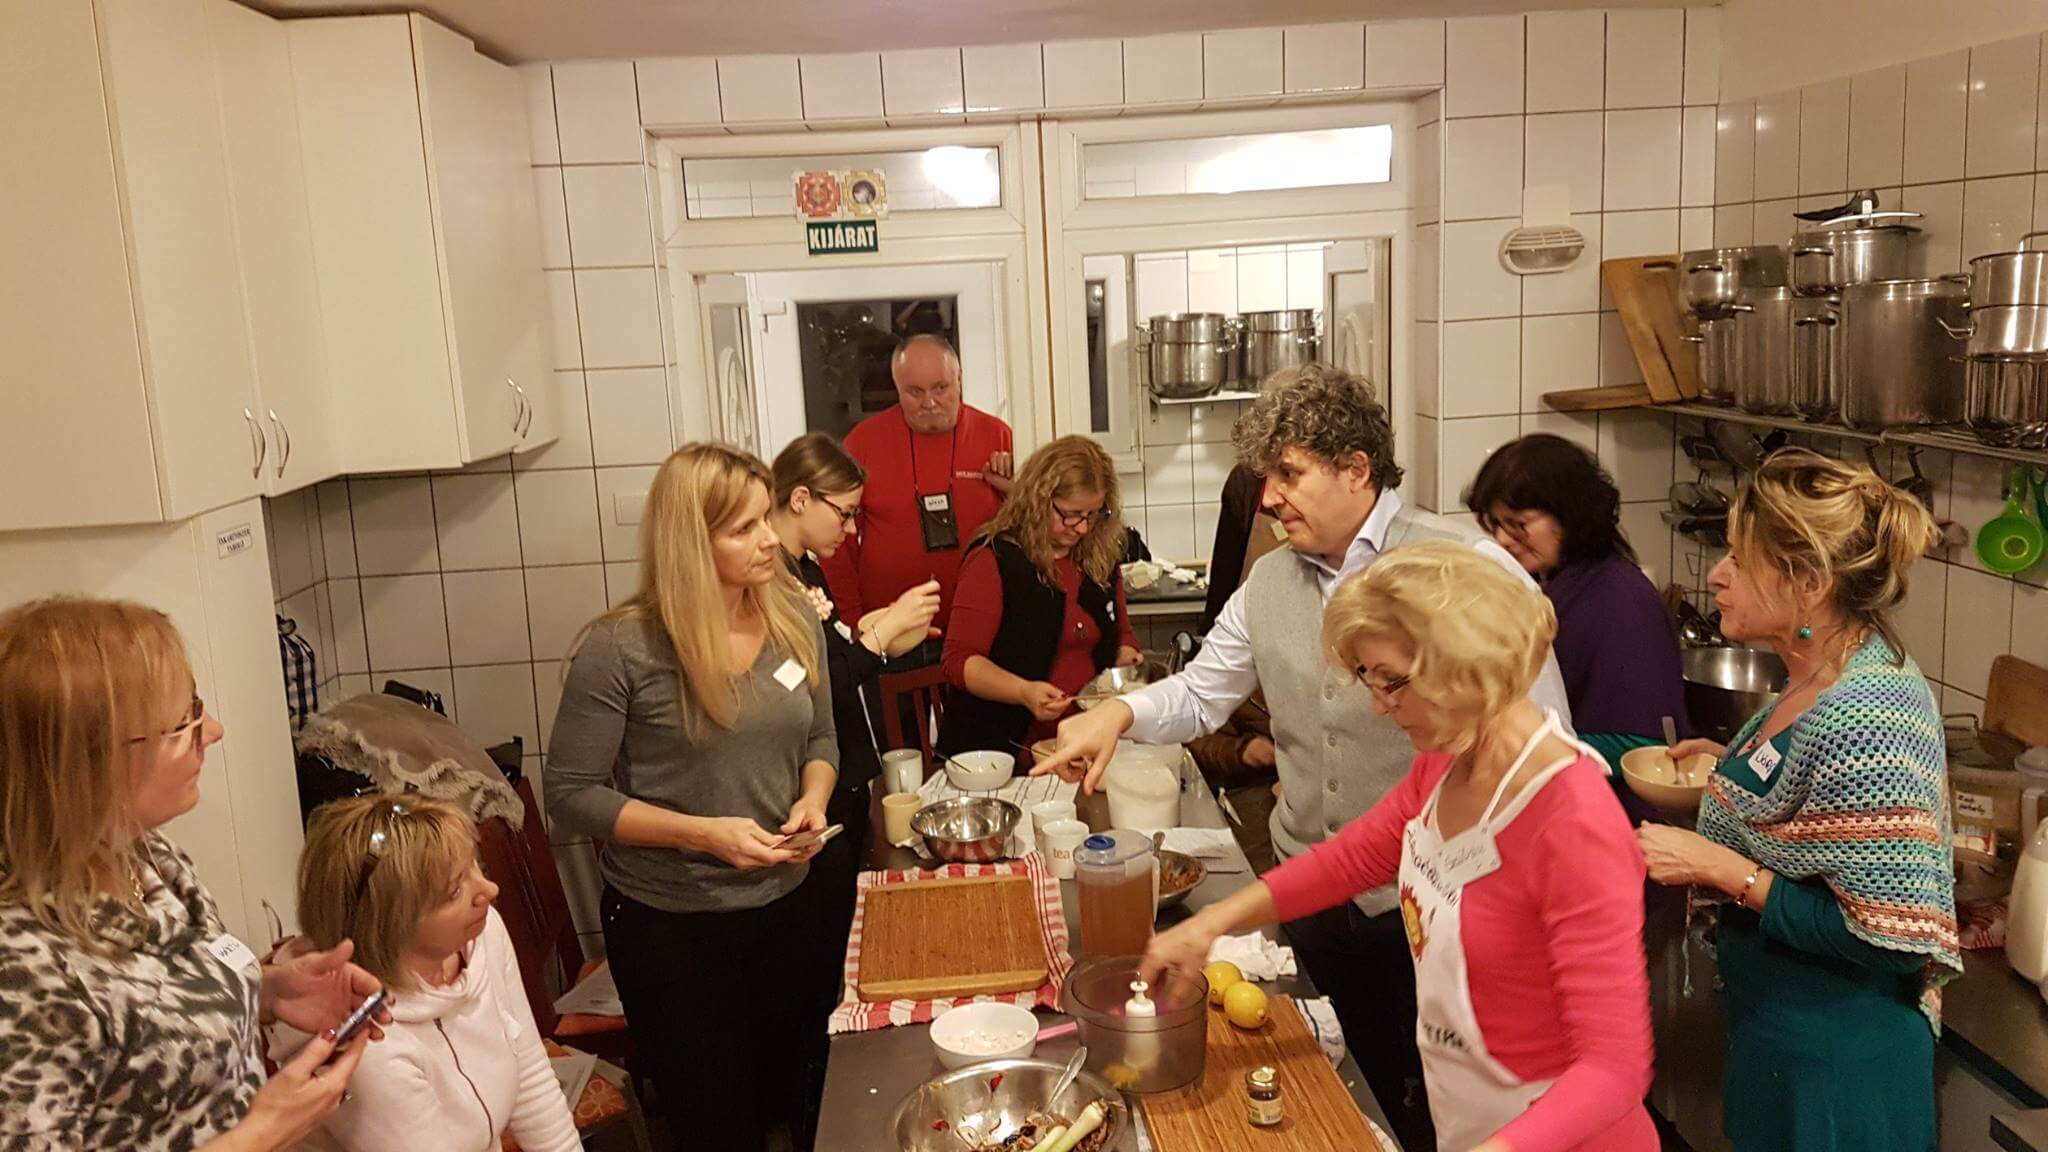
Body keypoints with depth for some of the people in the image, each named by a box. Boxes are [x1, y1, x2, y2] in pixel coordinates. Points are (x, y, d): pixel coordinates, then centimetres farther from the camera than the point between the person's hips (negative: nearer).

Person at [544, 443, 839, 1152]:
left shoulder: (794, 619, -3)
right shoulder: (621, 648, -19)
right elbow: (571, 795, -14)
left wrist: (814, 798, -11)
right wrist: (705, 833, -22)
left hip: (786, 907, 5)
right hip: (670, 928, -4)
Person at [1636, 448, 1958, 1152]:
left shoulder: (1865, 722, -29)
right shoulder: (1825, 675, 0)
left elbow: (1892, 940, -27)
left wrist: (1722, 869, -26)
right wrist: (1738, 769, 5)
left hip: (1829, 1064, -9)